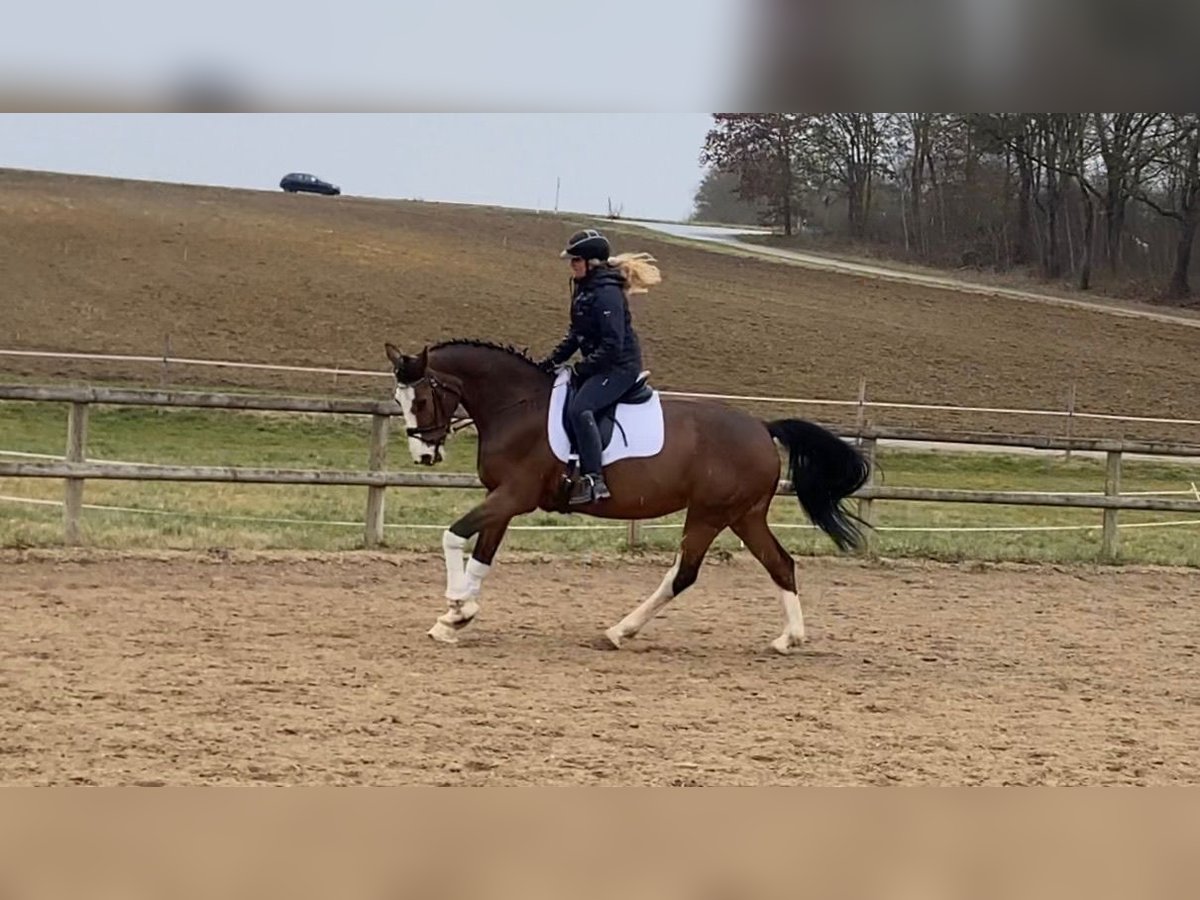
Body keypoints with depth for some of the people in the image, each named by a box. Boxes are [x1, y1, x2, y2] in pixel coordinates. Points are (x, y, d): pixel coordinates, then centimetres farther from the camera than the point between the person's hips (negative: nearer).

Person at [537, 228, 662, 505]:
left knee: (579, 408, -29)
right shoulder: (584, 290, 12)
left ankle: (594, 480, -31)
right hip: (601, 365, 11)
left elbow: (612, 345, -23)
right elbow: (575, 335, 18)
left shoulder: (607, 294, -19)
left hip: (620, 366, -11)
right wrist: (552, 362, 8)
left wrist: (582, 369, -19)